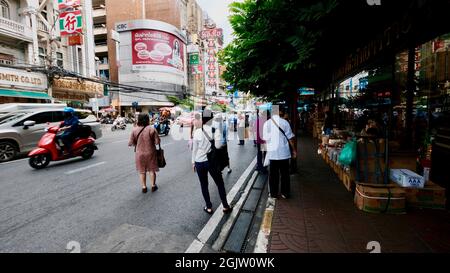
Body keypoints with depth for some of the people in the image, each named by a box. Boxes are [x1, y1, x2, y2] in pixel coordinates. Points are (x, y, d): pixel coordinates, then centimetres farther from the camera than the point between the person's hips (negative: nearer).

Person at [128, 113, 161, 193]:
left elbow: (131, 143, -4)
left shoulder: (134, 130, -8)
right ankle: (153, 186, 25)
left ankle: (144, 187, 23)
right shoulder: (151, 129, -14)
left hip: (140, 153, 1)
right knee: (152, 170, 15)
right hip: (150, 153, -1)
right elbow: (157, 142, -13)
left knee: (142, 171, 16)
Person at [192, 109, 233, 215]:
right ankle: (225, 206, 20)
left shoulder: (197, 132, -8)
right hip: (212, 161, 0)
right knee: (220, 184, 13)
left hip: (199, 162, 0)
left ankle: (209, 207, 22)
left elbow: (194, 149, -1)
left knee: (204, 185, 14)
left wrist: (193, 161, 9)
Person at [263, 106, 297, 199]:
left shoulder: (267, 123, -4)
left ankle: (273, 193, 18)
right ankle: (285, 193, 19)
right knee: (285, 173, 11)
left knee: (273, 174, 10)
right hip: (284, 152, 0)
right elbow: (290, 138, -4)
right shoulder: (284, 122, -6)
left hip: (272, 152, 0)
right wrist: (294, 150, 5)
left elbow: (265, 139, 0)